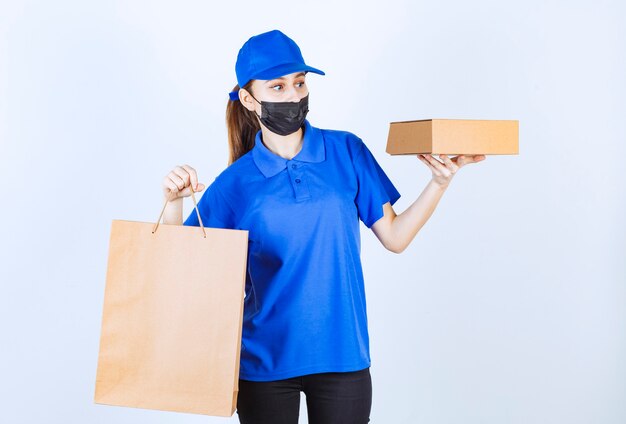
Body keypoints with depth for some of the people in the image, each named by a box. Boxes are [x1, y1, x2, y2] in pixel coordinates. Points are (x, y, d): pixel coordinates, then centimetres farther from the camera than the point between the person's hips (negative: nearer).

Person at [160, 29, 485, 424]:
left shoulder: (347, 151, -2)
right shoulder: (236, 182, -4)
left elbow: (395, 236, 1)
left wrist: (440, 181, -8)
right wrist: (173, 202, -19)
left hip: (342, 356, 1)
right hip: (264, 361, 0)